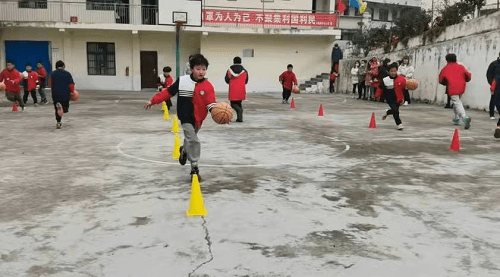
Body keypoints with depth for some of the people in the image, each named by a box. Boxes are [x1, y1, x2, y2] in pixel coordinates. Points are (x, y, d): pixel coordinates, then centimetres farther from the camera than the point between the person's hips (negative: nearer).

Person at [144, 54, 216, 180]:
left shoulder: (208, 86, -9)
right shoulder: (182, 81, -8)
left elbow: (210, 102, -18)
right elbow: (168, 92, 1)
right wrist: (153, 101, 2)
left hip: (198, 118, 3)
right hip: (185, 117, -3)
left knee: (190, 139, 24)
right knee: (193, 140, -14)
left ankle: (184, 151, 58)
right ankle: (194, 168, -4)